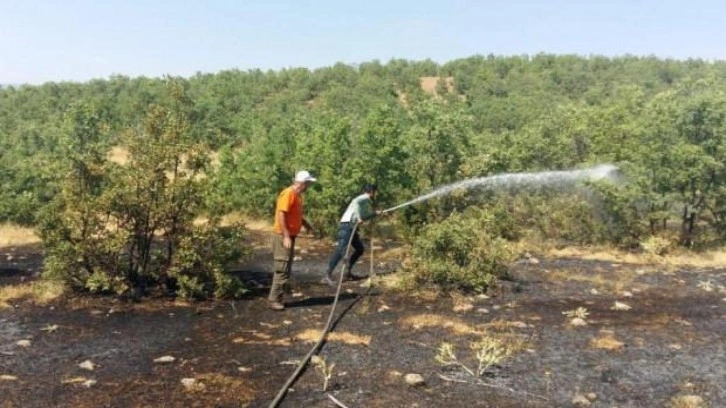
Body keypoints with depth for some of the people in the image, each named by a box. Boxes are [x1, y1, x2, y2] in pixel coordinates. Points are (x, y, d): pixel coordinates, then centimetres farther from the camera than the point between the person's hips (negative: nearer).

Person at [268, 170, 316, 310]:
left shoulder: (297, 195, 12)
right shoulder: (288, 194, -17)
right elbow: (281, 215, -23)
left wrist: (306, 224, 12)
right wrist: (286, 236, -26)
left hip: (290, 236, 10)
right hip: (283, 236, -10)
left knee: (285, 270, 13)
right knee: (282, 270, -7)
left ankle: (276, 297, 21)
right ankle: (274, 300, -1)